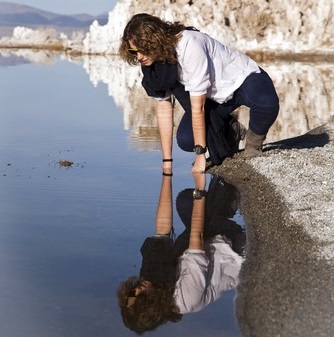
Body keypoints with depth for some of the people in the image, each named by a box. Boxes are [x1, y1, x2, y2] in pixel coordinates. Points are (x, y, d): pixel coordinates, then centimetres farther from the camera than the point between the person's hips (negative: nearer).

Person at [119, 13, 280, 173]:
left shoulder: (189, 45, -34)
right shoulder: (153, 59, -12)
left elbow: (197, 107, -30)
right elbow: (163, 107, -8)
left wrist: (200, 155, -25)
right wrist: (167, 161, -9)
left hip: (244, 79, -6)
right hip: (215, 96, 6)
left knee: (267, 104, -38)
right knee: (186, 139, -16)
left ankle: (253, 143, -6)